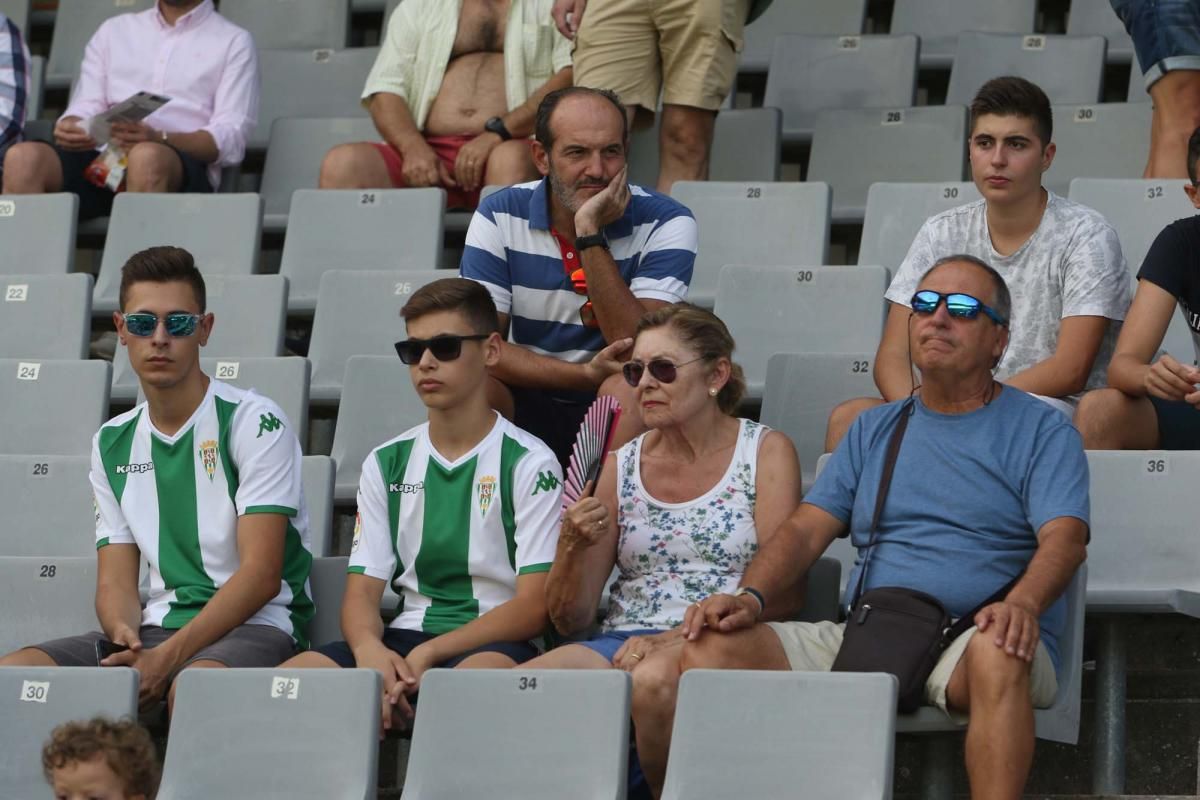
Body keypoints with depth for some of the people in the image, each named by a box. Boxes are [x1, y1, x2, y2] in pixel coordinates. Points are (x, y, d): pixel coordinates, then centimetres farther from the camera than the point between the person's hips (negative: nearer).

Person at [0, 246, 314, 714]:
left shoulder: (254, 422, -4)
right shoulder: (112, 443, 15)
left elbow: (261, 574, -12)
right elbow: (116, 581, 12)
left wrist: (168, 657, -21)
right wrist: (124, 634, -14)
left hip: (255, 626, -5)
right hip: (156, 626, 5)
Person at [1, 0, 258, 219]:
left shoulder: (233, 42, 14)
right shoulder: (114, 31, 26)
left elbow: (230, 141, 1)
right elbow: (85, 109, 17)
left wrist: (158, 139, -18)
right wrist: (70, 128, -9)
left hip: (183, 166, -3)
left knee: (147, 158, -40)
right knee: (24, 157, -28)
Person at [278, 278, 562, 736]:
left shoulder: (529, 463, 1)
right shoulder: (387, 463, 16)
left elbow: (534, 605, -6)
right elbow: (362, 591, 9)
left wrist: (428, 654, -19)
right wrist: (370, 649, -16)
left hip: (493, 644, -4)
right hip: (402, 641, 4)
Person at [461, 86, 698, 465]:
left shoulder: (665, 223, -10)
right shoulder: (500, 216, -4)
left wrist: (590, 234, -25)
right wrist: (585, 374, -24)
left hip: (621, 417, -1)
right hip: (531, 409, 1)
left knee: (632, 386, -34)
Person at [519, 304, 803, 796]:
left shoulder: (764, 452, 7)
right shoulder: (621, 465, 16)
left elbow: (782, 592, -4)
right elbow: (570, 620, 14)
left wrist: (678, 637, -15)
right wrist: (573, 545, -6)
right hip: (621, 643, 3)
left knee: (654, 679, -38)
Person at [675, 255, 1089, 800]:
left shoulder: (1041, 430, 9)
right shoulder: (874, 429, 24)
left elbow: (1065, 539, -7)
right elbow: (805, 530, 15)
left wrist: (1022, 603, -30)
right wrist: (748, 597, -7)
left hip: (971, 636, -4)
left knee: (996, 652, -42)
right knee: (708, 649, -17)